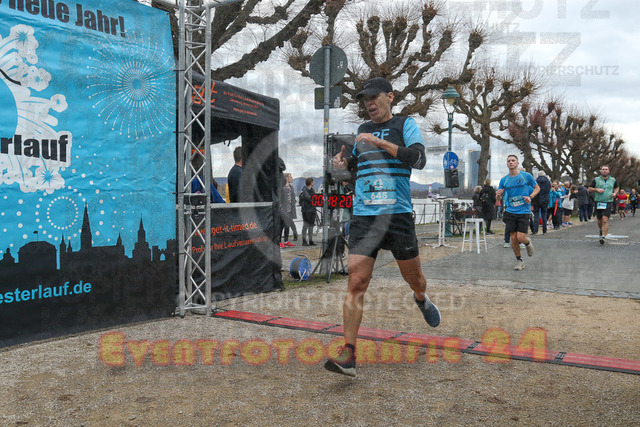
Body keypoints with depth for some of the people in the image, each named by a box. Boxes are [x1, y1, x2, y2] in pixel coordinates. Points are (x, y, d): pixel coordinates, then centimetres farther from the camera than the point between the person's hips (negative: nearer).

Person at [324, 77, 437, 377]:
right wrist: (345, 163, 10)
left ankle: (422, 300, 50)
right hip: (363, 217, 3)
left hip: (398, 215, -2)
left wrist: (379, 142, -15)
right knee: (356, 283, -10)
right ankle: (348, 355, -8)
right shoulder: (362, 130, 18)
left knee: (414, 279, 13)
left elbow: (418, 159, -11)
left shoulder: (405, 124, 5)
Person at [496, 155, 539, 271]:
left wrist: (530, 197, -8)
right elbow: (499, 197, 12)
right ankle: (519, 261, 17)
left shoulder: (526, 176, -2)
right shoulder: (504, 180, 5)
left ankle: (528, 242, 26)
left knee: (520, 237, -11)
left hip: (524, 211, -2)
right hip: (510, 212, 2)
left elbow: (537, 188, 11)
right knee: (513, 238, -1)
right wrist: (499, 195, -13)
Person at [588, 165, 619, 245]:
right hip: (598, 202, 1)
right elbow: (590, 188, 9)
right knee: (599, 220, 9)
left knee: (605, 220, -15)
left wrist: (615, 193, 6)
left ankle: (603, 237, -17)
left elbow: (617, 187, 26)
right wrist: (597, 189, -10)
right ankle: (601, 230, 41)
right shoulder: (596, 180, 6)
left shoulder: (613, 180, 10)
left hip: (608, 202, -1)